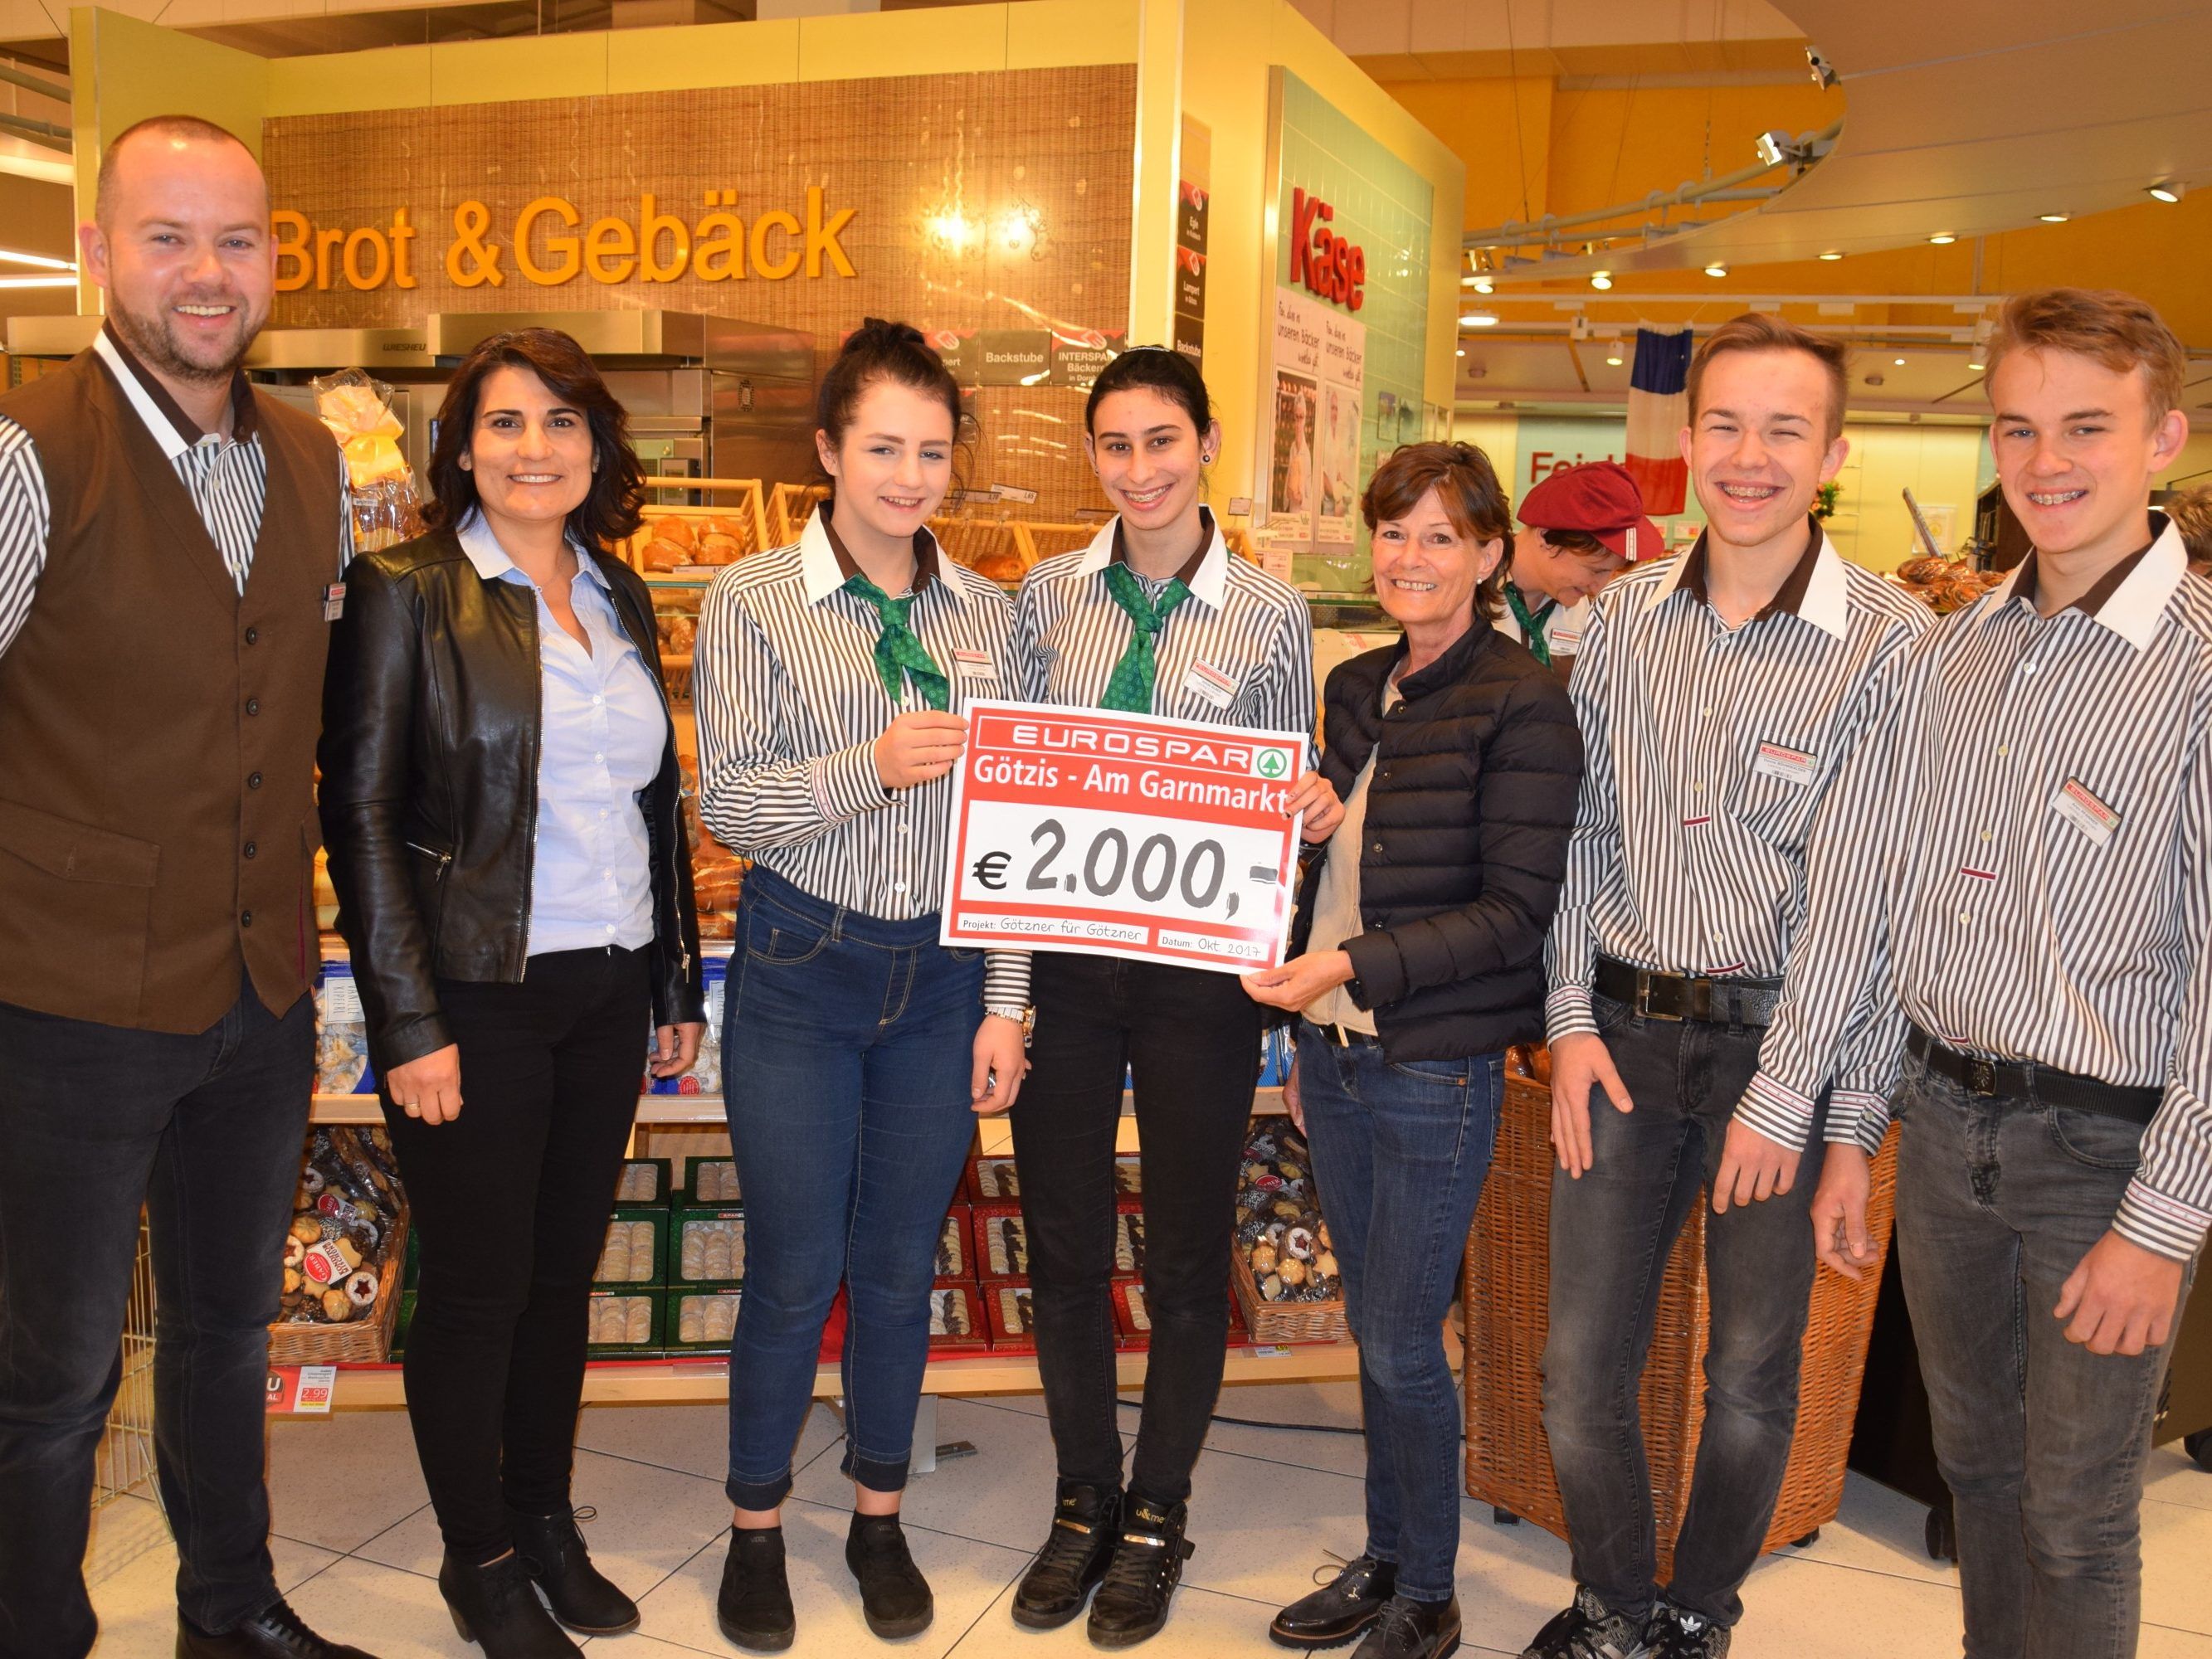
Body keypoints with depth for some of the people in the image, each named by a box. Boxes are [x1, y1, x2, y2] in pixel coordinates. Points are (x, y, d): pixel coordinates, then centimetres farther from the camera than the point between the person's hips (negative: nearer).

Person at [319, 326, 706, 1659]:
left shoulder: (621, 599, 10)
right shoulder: (408, 594, -6)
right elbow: (361, 812, -10)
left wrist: (680, 983, 13)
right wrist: (409, 1022, -14)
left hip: (608, 995, 5)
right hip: (478, 999, -5)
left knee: (565, 1268, 15)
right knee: (479, 1283, 6)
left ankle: (548, 1519, 33)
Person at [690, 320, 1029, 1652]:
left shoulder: (986, 615, 4)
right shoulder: (754, 601, -4)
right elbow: (727, 801, -8)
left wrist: (1005, 1002, 2)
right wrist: (869, 768, -24)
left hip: (941, 975, 3)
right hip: (803, 968, -2)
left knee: (902, 1265, 12)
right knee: (796, 1271, 5)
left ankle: (880, 1518, 32)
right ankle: (757, 1527, 27)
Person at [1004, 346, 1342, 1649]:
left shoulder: (1270, 613, -2)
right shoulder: (1050, 595, 5)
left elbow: (1287, 796, 6)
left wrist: (1315, 810, -17)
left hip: (1200, 966, -2)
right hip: (1063, 952, 2)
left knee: (1187, 1255, 9)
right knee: (1065, 1245, 12)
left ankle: (1158, 1516, 30)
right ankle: (1083, 1502, 33)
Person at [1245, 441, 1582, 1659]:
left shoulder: (1520, 703, -12)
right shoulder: (1356, 690, 9)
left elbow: (1516, 908, -15)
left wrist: (1352, 968, -22)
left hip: (1437, 1069, -6)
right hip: (1338, 1056, 6)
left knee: (1401, 1344, 2)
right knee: (1374, 1327, 17)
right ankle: (1384, 1558, 34)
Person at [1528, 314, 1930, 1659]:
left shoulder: (1894, 643, -9)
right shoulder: (1623, 618, 4)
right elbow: (1582, 831, 8)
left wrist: (1786, 1095, -13)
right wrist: (1574, 1020, 1)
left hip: (1783, 1041, -3)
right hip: (1625, 1031, 3)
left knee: (1752, 1378, 13)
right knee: (1581, 1368, 9)